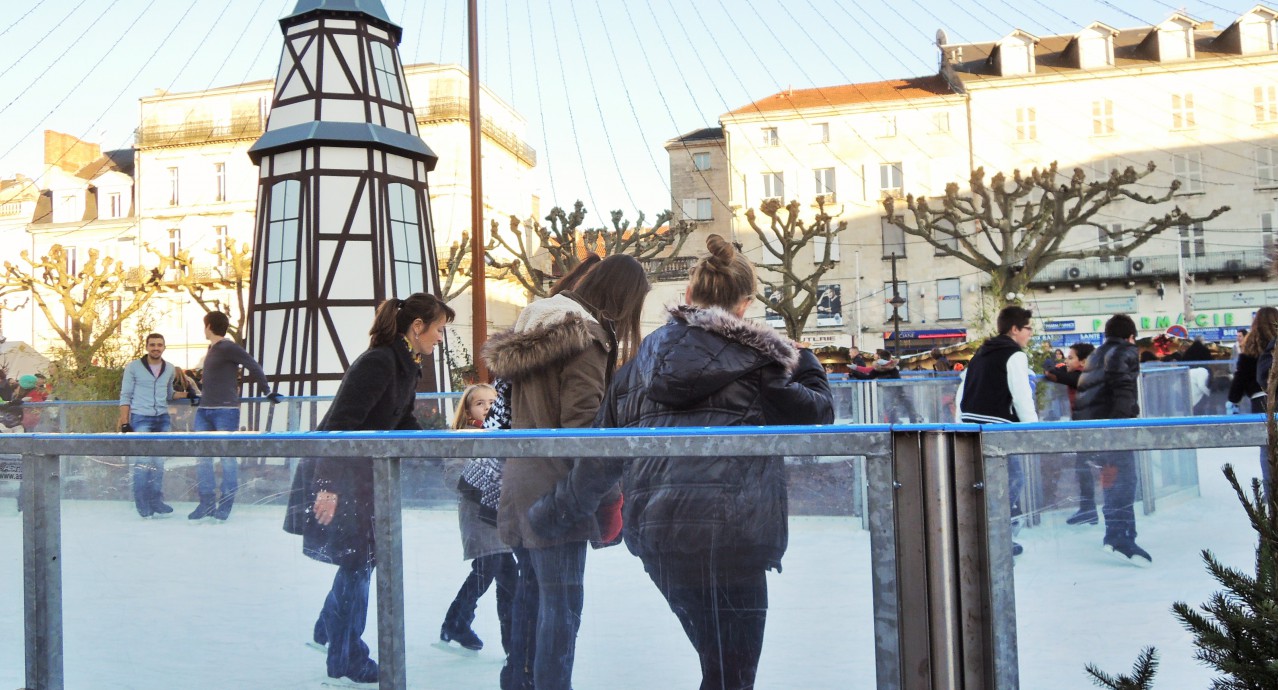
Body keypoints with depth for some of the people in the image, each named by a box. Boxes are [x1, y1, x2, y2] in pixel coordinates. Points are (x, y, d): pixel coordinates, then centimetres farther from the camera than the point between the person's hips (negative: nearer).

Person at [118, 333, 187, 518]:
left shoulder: (169, 369, 11)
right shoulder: (133, 367, -1)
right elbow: (125, 396, -1)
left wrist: (186, 394, 3)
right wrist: (125, 423, -8)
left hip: (163, 419, 4)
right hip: (141, 419, -4)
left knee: (159, 462, 5)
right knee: (143, 461, -9)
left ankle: (156, 501, 13)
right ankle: (142, 504, 0)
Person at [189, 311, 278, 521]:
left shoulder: (228, 348, -10)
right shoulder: (212, 349, 15)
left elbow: (254, 366, -9)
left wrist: (268, 391, -4)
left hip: (225, 411, -9)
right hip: (204, 411, 9)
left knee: (227, 457, -2)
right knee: (201, 457, 6)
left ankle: (225, 505, 5)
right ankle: (207, 502, 13)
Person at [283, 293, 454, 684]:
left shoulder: (407, 367, 5)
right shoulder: (378, 363, -25)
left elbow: (403, 424, 15)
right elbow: (340, 424, -28)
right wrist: (329, 487, -28)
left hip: (363, 474, 10)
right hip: (334, 476, -10)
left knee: (363, 556, 20)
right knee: (356, 561, 1)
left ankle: (328, 631, 42)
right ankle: (346, 660, 18)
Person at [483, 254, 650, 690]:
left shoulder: (537, 327, 12)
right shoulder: (587, 337, -14)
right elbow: (582, 424, -19)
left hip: (520, 482, 9)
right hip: (554, 489, -9)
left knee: (531, 589, 19)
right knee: (561, 602, 0)